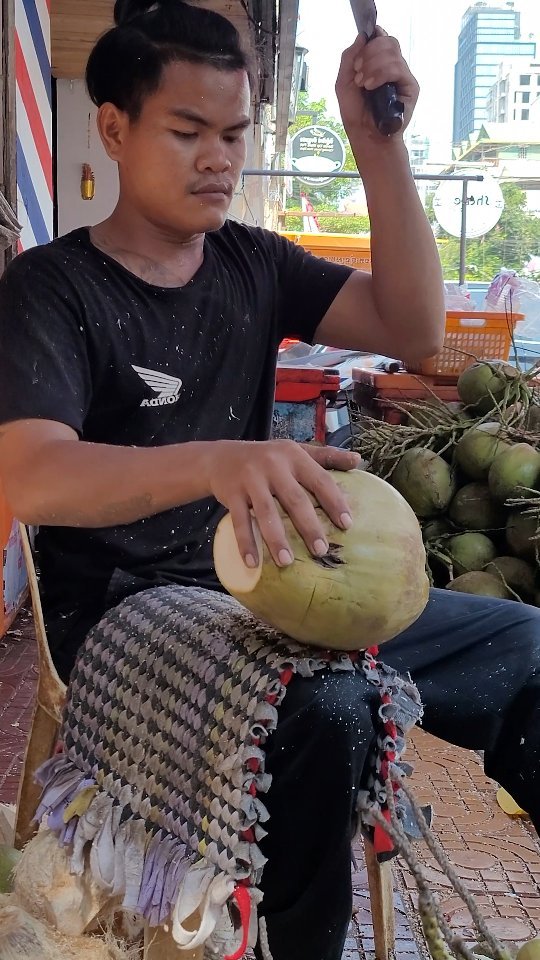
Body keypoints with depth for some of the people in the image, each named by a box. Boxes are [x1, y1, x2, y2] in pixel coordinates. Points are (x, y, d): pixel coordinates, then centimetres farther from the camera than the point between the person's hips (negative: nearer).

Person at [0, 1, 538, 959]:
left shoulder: (253, 263, 8)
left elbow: (414, 329, -2)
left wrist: (377, 142, -11)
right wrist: (213, 460, -45)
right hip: (121, 608, -6)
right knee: (324, 709, -34)